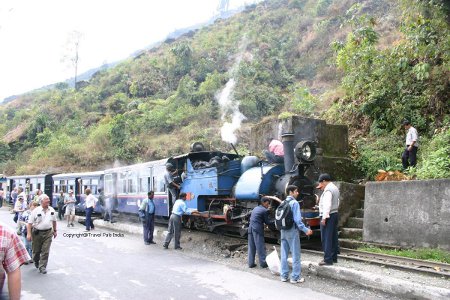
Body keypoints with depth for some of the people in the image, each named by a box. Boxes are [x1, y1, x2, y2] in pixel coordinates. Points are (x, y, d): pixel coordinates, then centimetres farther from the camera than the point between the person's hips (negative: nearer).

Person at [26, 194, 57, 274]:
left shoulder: (51, 210, 3)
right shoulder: (36, 210, -10)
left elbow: (54, 221, 16)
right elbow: (29, 223, -9)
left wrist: (54, 231, 18)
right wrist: (29, 234, -16)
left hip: (48, 233, 2)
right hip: (37, 233, -2)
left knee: (45, 251, -4)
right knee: (36, 250, 13)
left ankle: (42, 267, 5)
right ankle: (36, 262, 41)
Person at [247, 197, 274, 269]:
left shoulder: (255, 208, 17)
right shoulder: (265, 210, -6)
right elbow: (267, 222, -2)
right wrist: (274, 222, 11)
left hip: (251, 228, 7)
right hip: (258, 229, -7)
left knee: (251, 247, 10)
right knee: (260, 247, 1)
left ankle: (251, 263, 14)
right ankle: (263, 263, 7)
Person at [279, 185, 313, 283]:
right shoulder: (294, 203, -13)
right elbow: (297, 220, -19)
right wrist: (306, 230, -16)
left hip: (283, 231, 7)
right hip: (292, 231, -7)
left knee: (284, 254, 12)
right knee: (295, 255, 2)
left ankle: (284, 276, 19)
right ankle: (295, 277, 7)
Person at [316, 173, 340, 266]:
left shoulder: (328, 190, -16)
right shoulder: (335, 188, 16)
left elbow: (327, 205, -23)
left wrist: (324, 218, -23)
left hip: (328, 216, -10)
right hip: (335, 214, 10)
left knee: (326, 238, -6)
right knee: (333, 237, 13)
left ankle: (328, 259, -5)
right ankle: (334, 257, 20)